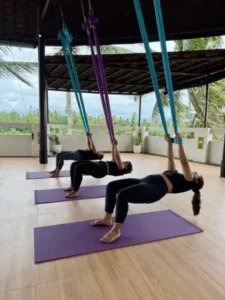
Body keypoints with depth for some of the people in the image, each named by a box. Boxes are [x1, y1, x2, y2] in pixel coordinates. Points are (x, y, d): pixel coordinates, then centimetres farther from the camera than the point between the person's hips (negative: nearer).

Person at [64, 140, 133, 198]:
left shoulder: (121, 168, 2)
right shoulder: (116, 165, 27)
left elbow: (117, 157, -8)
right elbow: (114, 157, 33)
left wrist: (115, 146, -7)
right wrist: (113, 145, 30)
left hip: (100, 170, -10)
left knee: (78, 168, -29)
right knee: (74, 165, 2)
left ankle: (75, 192, -22)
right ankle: (73, 186, 8)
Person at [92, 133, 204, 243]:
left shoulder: (189, 181, 9)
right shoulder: (178, 176, 31)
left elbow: (184, 162, -2)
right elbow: (170, 159, 35)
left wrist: (180, 143, -3)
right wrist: (170, 143, 33)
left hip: (155, 189, -10)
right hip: (146, 182, 10)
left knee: (122, 194, -32)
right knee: (111, 186, 1)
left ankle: (115, 231, -17)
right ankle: (107, 219, 11)